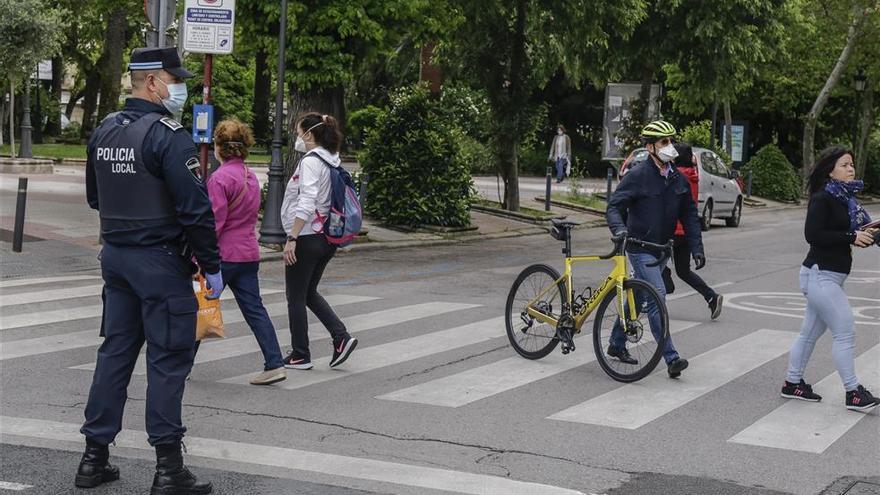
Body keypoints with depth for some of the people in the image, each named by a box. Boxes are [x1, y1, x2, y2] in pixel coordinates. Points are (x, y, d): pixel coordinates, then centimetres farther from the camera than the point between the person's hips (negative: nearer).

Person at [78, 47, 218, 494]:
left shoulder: (104, 131, 9)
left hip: (114, 255, 8)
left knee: (114, 352, 14)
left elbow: (95, 198, 20)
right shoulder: (168, 136, -16)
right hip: (160, 260, -8)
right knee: (168, 360, -2)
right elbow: (196, 208, -19)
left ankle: (95, 457, 18)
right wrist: (212, 267, -12)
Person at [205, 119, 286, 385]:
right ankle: (274, 364, -2)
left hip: (224, 254, -7)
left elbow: (214, 222, -17)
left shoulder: (220, 178, -14)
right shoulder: (251, 176, 12)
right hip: (249, 253, 7)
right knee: (254, 308, 6)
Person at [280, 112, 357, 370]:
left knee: (296, 298, 4)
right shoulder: (333, 162, 11)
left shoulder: (310, 162, -15)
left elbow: (306, 203, -24)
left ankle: (300, 356, 11)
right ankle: (341, 337, 6)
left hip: (307, 237, -9)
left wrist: (292, 238, -23)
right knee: (309, 293, 20)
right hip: (328, 238, 9)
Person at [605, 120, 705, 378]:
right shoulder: (638, 175, -12)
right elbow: (614, 207, -14)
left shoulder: (678, 180, 7)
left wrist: (696, 248, 4)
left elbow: (689, 215, 11)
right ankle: (671, 358, -18)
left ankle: (617, 344, 33)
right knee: (657, 297, -16)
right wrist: (620, 230, -33)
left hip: (661, 249, 7)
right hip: (640, 248, -7)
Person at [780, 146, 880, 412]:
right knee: (845, 332, -7)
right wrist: (851, 237, -21)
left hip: (831, 277, 9)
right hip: (820, 275, -9)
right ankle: (853, 393, -2)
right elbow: (813, 234, -22)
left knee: (811, 331, 14)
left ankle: (793, 384, 23)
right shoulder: (822, 198, -14)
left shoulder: (844, 198, 11)